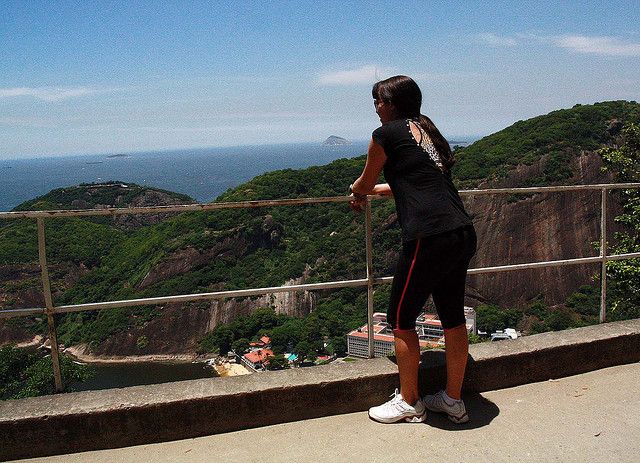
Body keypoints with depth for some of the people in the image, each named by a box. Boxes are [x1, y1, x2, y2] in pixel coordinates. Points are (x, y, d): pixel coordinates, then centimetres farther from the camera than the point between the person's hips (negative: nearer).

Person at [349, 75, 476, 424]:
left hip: (429, 237, -8)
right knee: (453, 319, 16)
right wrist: (378, 190, 47)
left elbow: (364, 183, 13)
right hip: (463, 234, 8)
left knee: (401, 320, 8)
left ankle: (408, 403, 21)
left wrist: (356, 193, 36)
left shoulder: (387, 133, 0)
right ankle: (453, 400, 30)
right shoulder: (426, 131, 22)